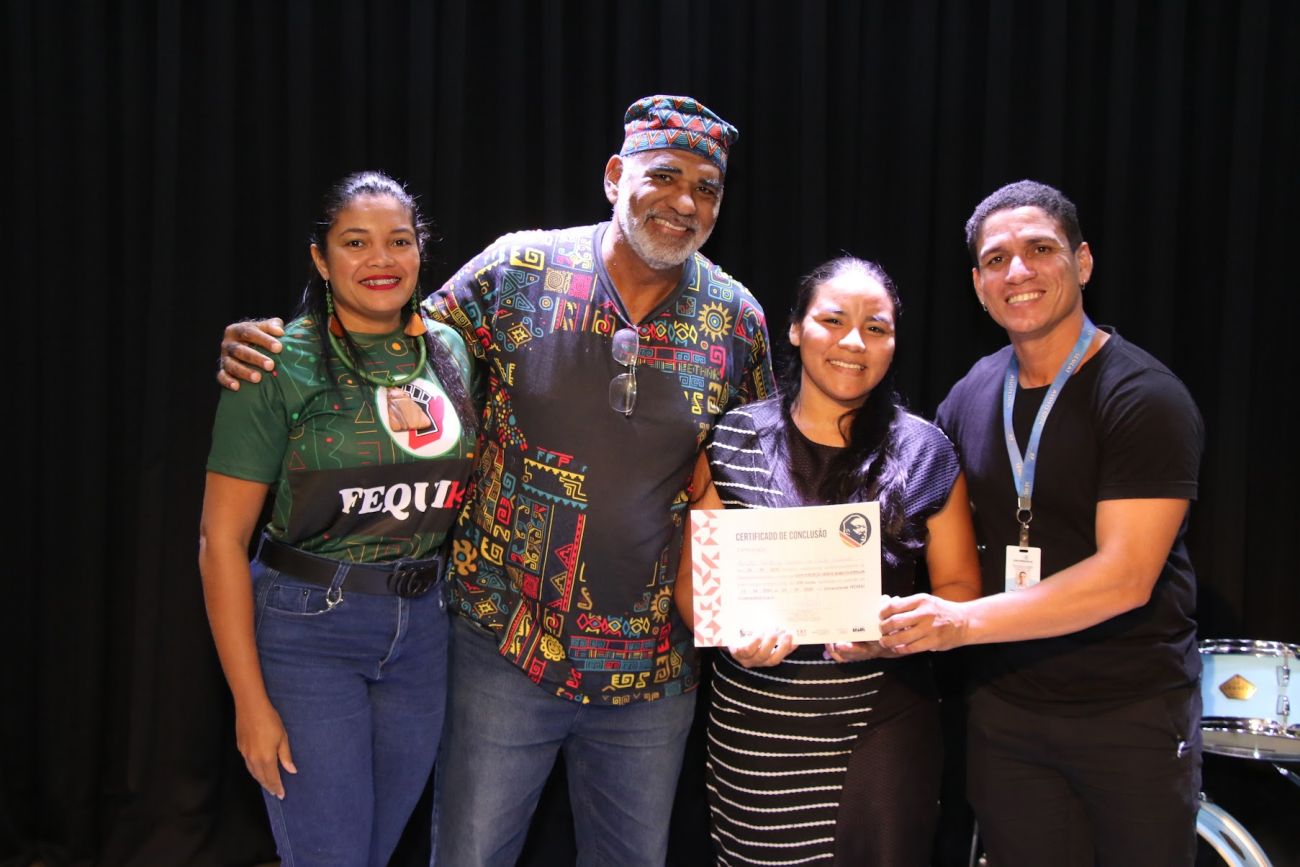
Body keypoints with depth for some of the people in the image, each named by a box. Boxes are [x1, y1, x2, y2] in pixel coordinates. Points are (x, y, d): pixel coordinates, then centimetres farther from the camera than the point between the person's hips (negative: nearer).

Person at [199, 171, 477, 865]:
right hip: (307, 631, -5)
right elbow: (221, 538, -11)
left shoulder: (451, 352, 4)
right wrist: (249, 699, -12)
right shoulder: (280, 365, -10)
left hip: (423, 629, 5)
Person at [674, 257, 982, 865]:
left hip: (881, 718, 0)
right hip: (754, 721, 0)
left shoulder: (925, 452, 1)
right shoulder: (733, 441, 0)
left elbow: (959, 587, 5)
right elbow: (692, 574, 4)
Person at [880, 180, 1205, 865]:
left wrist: (964, 621, -27)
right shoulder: (968, 398, 4)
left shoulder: (1146, 398, -14)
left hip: (1134, 711, -4)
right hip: (1005, 703, 4)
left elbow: (1125, 576, -22)